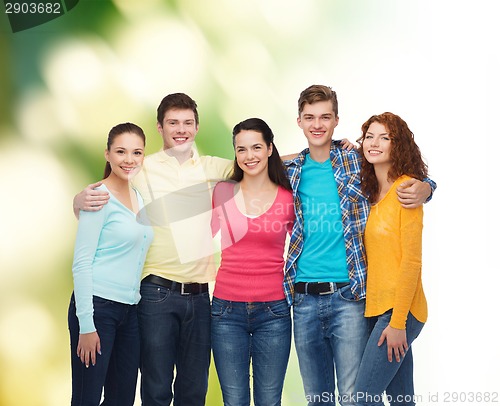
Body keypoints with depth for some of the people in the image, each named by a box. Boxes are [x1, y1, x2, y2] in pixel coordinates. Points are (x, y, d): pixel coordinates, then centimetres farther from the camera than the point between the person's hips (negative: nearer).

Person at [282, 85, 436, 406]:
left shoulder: (358, 162, -1)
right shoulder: (291, 171, 8)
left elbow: (409, 180, 5)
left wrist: (424, 189, -16)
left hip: (348, 295, -3)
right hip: (304, 298, 4)